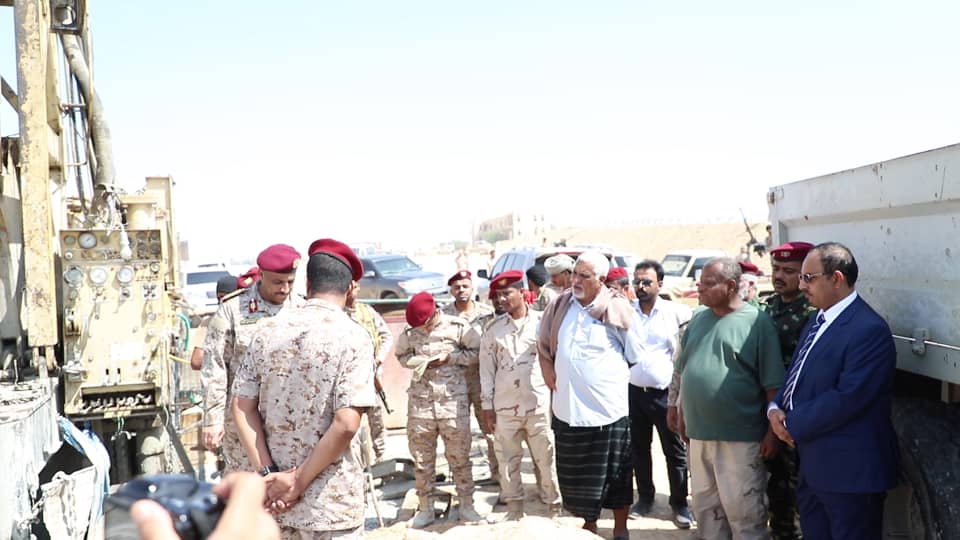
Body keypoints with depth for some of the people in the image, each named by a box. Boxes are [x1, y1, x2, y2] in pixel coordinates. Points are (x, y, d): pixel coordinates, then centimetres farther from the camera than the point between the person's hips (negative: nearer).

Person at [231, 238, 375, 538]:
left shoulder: (268, 330, 1)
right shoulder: (353, 337, -12)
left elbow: (242, 407, -1)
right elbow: (346, 424, -19)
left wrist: (266, 473, -4)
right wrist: (299, 480, -12)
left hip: (275, 498, 4)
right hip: (331, 502, -4)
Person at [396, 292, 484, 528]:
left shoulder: (458, 326, -5)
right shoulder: (409, 332, 1)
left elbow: (477, 352, 0)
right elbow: (401, 355, 14)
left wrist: (449, 357, -12)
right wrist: (418, 360, -7)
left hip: (453, 399, -2)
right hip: (420, 400, 3)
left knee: (459, 455, 4)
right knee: (421, 457, 8)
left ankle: (466, 506, 17)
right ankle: (426, 509, 20)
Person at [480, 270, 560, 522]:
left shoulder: (542, 322, -1)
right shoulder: (493, 329, 5)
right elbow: (487, 369, 7)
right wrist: (488, 406, 4)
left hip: (539, 404, -2)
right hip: (505, 406, 2)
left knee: (546, 459, 3)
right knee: (508, 460, 8)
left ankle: (554, 508, 16)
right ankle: (514, 508, 21)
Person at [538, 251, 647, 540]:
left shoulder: (617, 310, -11)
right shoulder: (560, 304, 2)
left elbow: (636, 356, -2)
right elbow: (544, 343, 18)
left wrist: (608, 374, 6)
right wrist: (548, 370, 8)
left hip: (608, 407, -4)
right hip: (568, 406, 4)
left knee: (615, 474, 9)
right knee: (575, 473, 13)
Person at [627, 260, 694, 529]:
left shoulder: (674, 312, -6)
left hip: (666, 394, -3)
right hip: (634, 393, 3)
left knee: (675, 451, 5)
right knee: (638, 449, 15)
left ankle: (680, 503, 19)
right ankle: (645, 497, 30)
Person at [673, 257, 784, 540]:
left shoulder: (757, 322, -9)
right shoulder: (698, 319, 9)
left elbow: (773, 384, -9)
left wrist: (773, 430, -11)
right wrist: (683, 414, 16)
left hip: (740, 437, -6)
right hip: (699, 433, 6)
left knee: (743, 511, 1)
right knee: (706, 508, 16)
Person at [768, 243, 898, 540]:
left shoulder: (869, 329, -19)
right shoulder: (818, 321, 13)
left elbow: (848, 398, -24)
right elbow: (797, 376, 19)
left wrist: (792, 424, -15)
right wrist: (776, 408, -1)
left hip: (848, 470, -9)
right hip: (812, 463, 9)